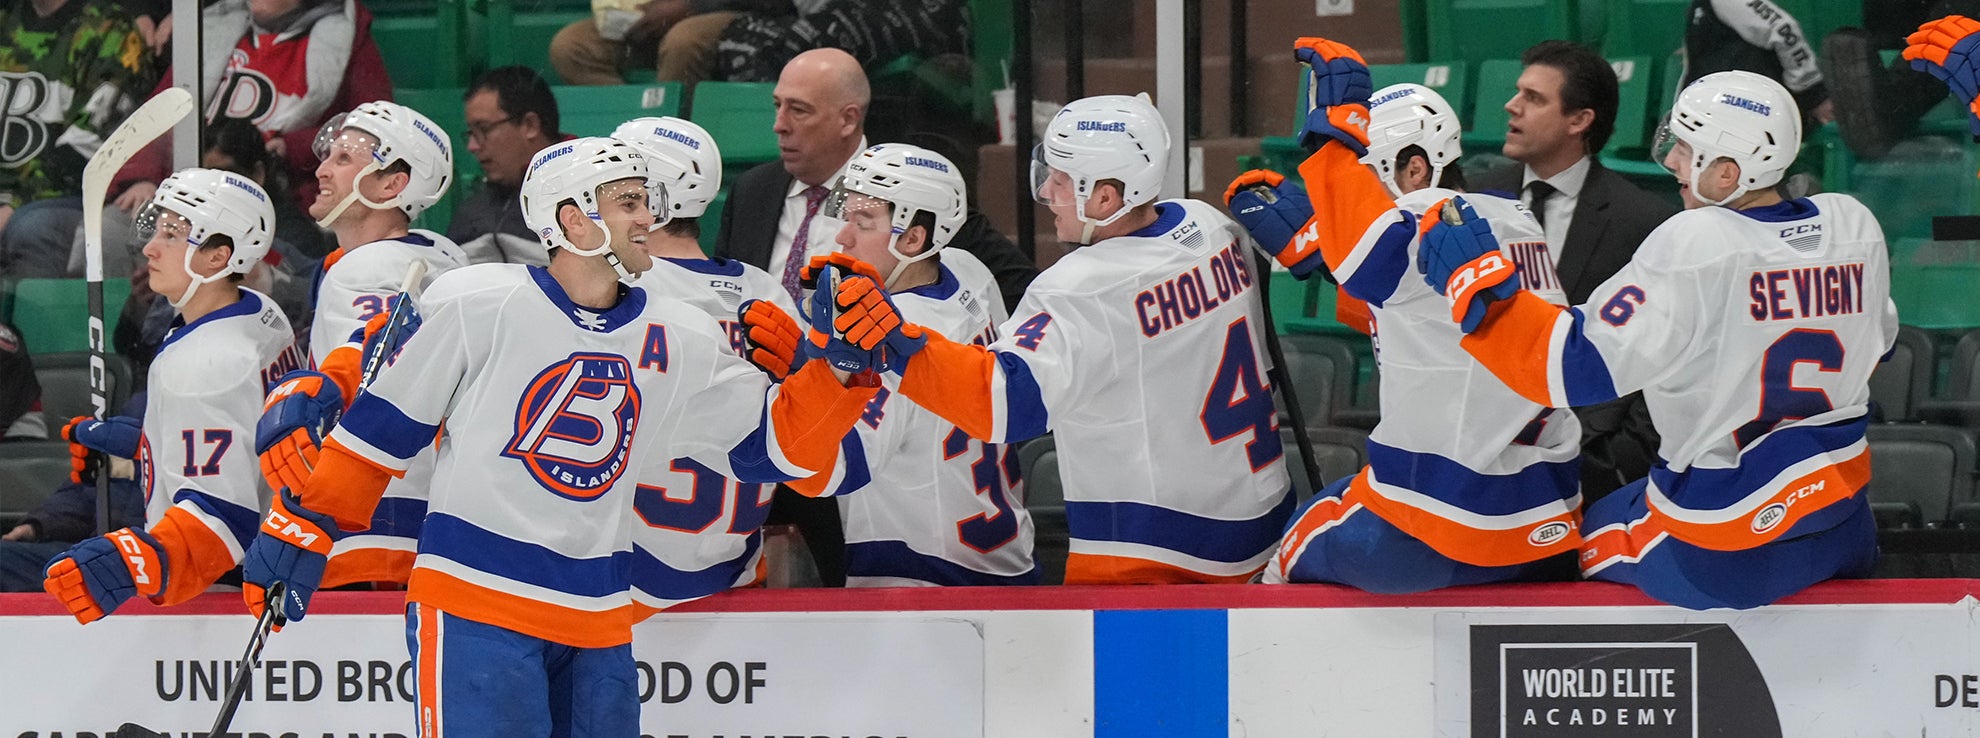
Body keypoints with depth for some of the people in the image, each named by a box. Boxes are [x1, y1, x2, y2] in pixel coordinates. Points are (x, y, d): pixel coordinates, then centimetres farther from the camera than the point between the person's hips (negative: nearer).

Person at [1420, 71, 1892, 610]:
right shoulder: (1855, 226, -3)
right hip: (1840, 520, 6)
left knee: (1597, 534, 22)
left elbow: (1582, 368, -21)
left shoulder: (1694, 244, -21)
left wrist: (1471, 273, -16)